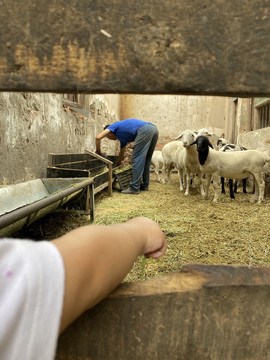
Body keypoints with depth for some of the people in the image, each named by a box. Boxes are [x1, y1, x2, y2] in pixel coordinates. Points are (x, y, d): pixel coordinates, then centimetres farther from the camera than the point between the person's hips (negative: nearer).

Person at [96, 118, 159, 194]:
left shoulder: (114, 126, 17)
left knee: (137, 159, -5)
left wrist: (98, 151, 19)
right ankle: (145, 185, 22)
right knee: (146, 159, 17)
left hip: (144, 130, -9)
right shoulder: (122, 137, 35)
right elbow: (121, 153, 46)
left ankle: (134, 188, -3)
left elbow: (98, 137, 4)